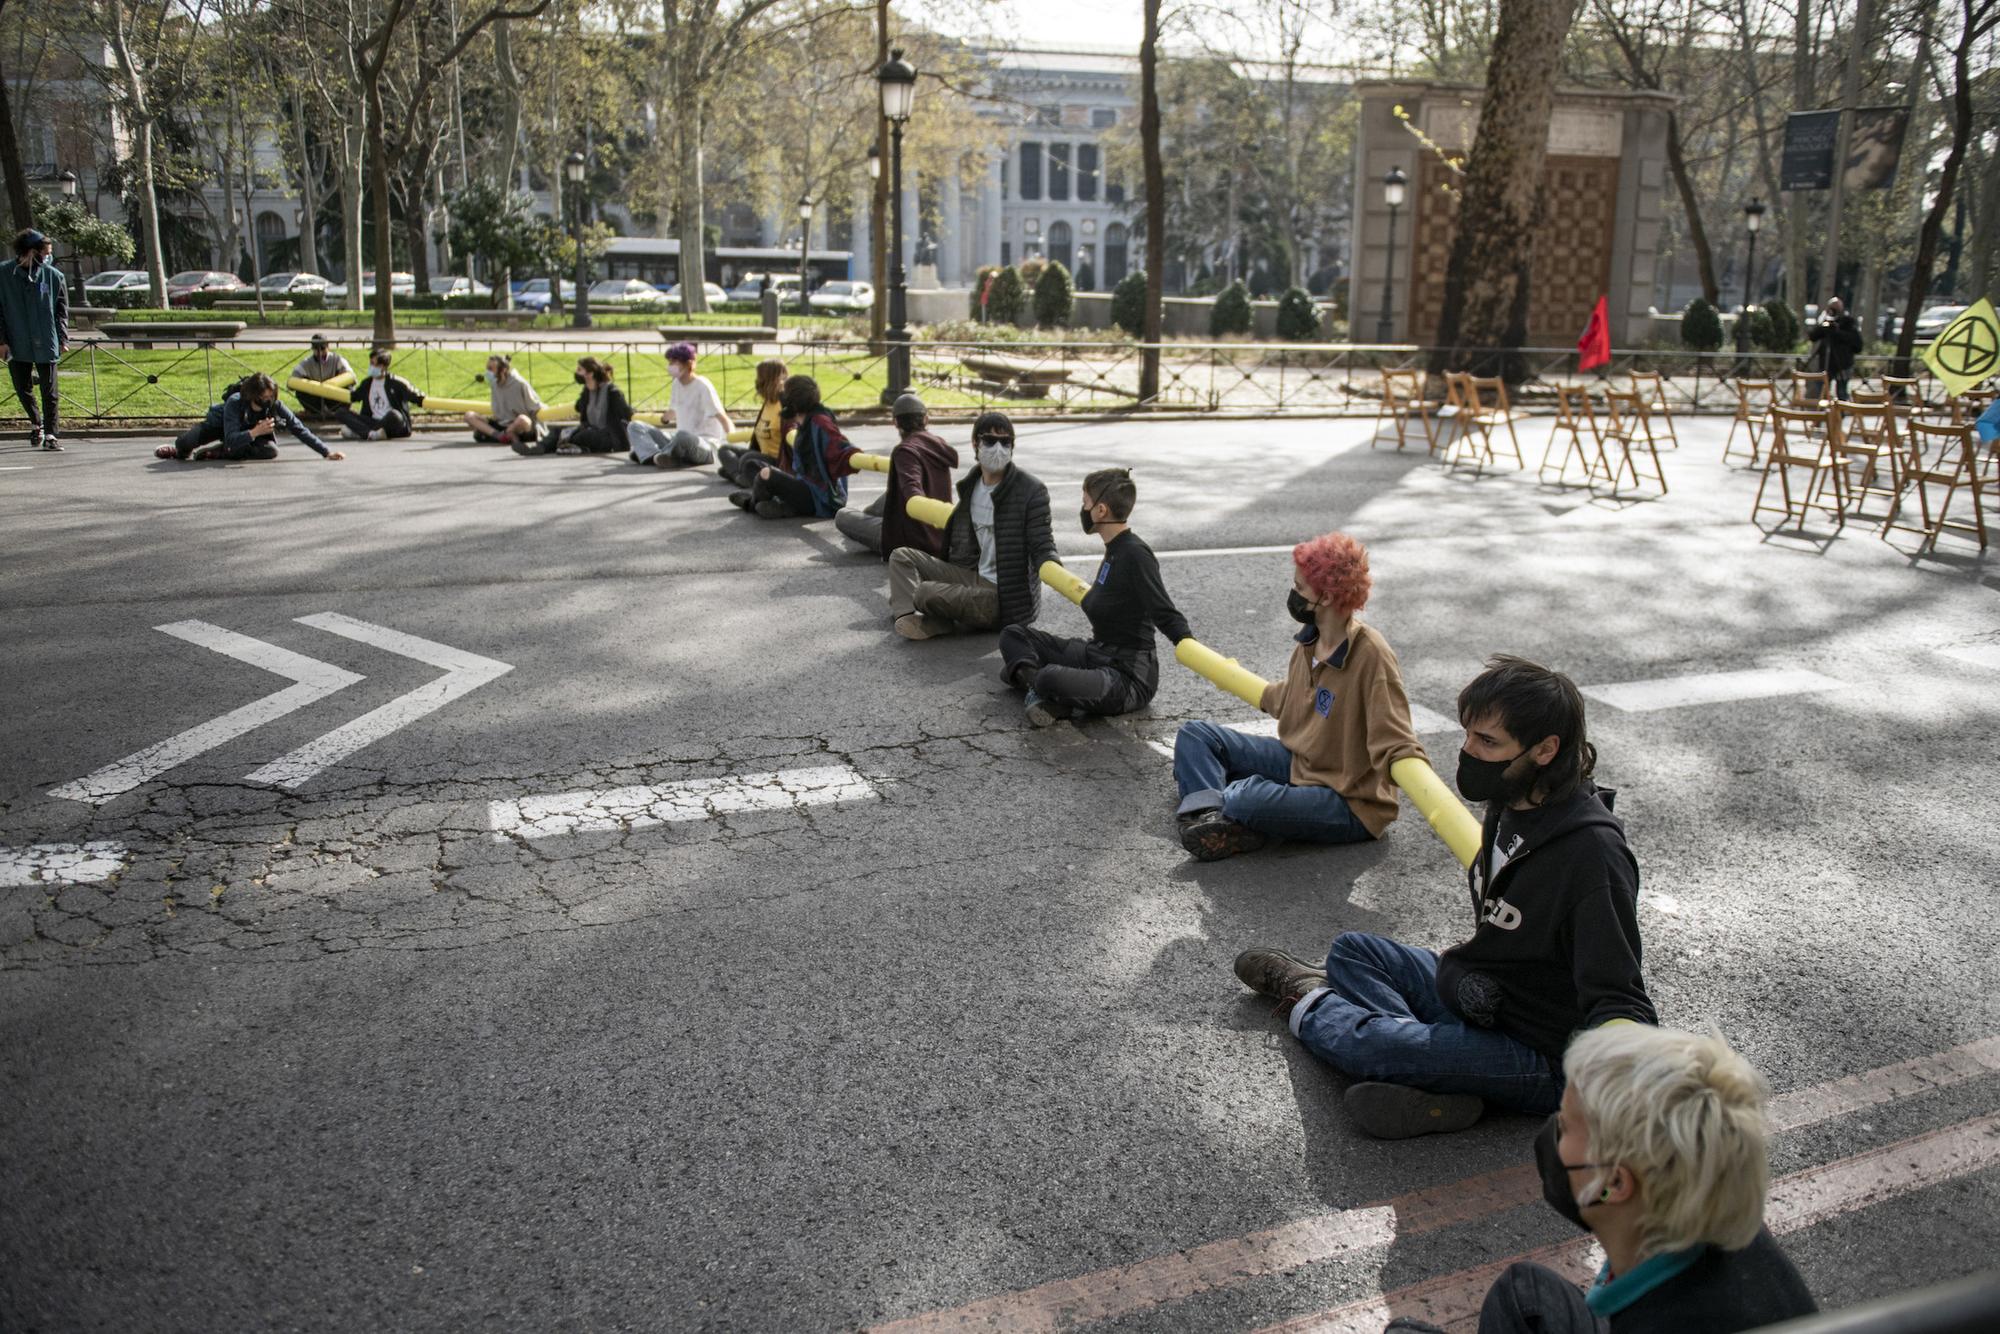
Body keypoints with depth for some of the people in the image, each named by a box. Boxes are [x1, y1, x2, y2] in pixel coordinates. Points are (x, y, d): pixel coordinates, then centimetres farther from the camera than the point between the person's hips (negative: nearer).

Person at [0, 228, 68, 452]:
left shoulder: (53, 275, 0)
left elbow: (62, 310, 6)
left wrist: (63, 339, -2)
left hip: (46, 345, 0)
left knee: (50, 391, -1)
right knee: (22, 389, 10)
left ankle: (50, 435, 4)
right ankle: (36, 423, 33)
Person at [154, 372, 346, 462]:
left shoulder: (275, 405, -30)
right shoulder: (234, 403, -38)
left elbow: (300, 430, -27)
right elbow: (231, 441, -45)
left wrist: (326, 452, -33)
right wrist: (254, 432, -59)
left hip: (250, 433, 3)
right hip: (219, 424, -3)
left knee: (271, 450, -30)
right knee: (185, 442, -27)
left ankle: (215, 453, -14)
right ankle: (181, 453, 16)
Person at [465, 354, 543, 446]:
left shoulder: (520, 384, -13)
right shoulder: (495, 384, 4)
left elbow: (537, 410, -8)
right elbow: (498, 413, 15)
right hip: (502, 424, 6)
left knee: (522, 419, -42)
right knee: (469, 416, -8)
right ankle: (500, 436, -28)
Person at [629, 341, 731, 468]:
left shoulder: (702, 386, -11)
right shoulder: (677, 383, 10)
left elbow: (723, 417, -18)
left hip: (705, 445, -8)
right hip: (679, 444, 8)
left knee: (682, 435, -41)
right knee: (636, 426, -3)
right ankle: (657, 456, -30)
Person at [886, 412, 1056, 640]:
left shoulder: (1031, 490, -14)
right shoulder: (971, 482, 7)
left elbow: (1042, 547, -18)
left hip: (1004, 596, -8)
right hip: (973, 575, 8)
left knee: (925, 593, -26)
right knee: (902, 556, 3)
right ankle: (907, 615, -18)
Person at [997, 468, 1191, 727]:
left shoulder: (1135, 555, -19)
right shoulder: (1114, 550, 8)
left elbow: (1167, 615, -25)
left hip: (1129, 678, -10)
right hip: (1095, 654, 10)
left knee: (1050, 679, -38)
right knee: (1013, 635, 9)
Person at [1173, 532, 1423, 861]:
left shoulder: (1371, 655, -24)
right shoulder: (1310, 639, 0)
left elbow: (1397, 746, -26)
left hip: (1350, 805, -9)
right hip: (1297, 763, 9)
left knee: (1246, 799, -37)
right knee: (1195, 734, 0)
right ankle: (1211, 815, -25)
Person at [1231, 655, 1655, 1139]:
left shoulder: (1592, 853, -28)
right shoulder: (1510, 805, 0)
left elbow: (1617, 1001, -28)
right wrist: (1462, 972, -7)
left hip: (1541, 1059, -9)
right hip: (1479, 996, 10)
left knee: (1363, 1046, -23)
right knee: (1349, 950, 13)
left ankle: (1311, 1005, 14)